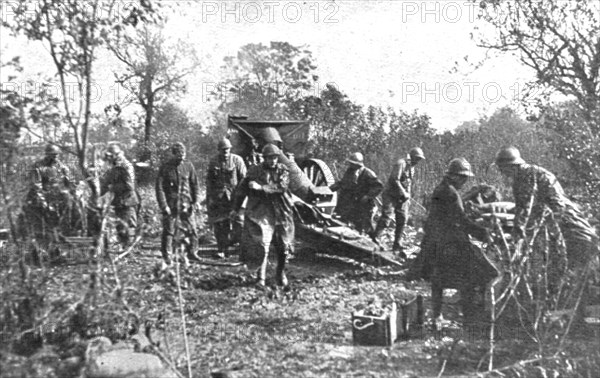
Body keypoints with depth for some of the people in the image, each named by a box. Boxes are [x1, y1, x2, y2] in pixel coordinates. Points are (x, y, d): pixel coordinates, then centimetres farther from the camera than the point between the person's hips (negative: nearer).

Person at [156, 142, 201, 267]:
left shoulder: (188, 166, 4)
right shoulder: (165, 167, -5)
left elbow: (195, 184, 11)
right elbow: (159, 188, -6)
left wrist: (195, 201, 2)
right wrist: (163, 205, -13)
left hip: (186, 205, 3)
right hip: (170, 205, -3)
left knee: (192, 231, 2)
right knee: (168, 232, -1)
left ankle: (191, 253, 20)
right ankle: (166, 260, 7)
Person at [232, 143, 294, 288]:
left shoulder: (283, 170, 3)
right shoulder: (254, 171, 2)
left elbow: (281, 186, -15)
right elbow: (242, 189, 11)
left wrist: (261, 187, -22)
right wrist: (236, 208, 15)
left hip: (281, 212, 2)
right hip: (261, 211, -2)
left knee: (284, 245, 8)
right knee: (262, 243, -14)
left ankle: (281, 273, 29)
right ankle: (261, 277, -7)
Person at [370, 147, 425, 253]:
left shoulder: (411, 167, 16)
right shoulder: (401, 164, -13)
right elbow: (395, 180, -22)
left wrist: (408, 197, 15)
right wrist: (404, 193, -19)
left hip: (402, 198, 8)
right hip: (391, 195, -8)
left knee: (402, 219, 4)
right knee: (386, 216, -16)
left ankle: (397, 245, 10)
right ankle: (375, 237, -11)